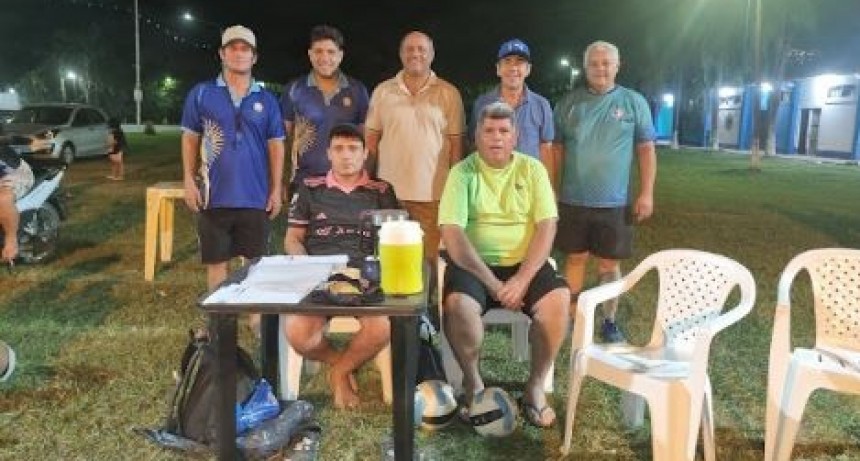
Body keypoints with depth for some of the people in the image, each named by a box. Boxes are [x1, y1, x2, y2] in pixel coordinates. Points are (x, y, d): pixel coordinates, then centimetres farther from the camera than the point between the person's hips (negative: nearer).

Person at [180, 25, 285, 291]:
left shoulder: (266, 100, 6)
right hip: (215, 196, -1)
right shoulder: (201, 94, 3)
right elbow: (190, 138, 6)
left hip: (255, 197, 1)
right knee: (216, 261, 9)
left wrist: (276, 190, 1)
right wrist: (189, 180, -3)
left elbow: (276, 146, 6)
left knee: (254, 262, 9)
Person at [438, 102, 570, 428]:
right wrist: (492, 283, -19)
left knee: (558, 300, -26)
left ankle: (536, 386, -6)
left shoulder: (532, 169, 4)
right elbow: (452, 233, -13)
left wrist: (523, 279, -18)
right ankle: (472, 382, -5)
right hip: (474, 264, -1)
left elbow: (546, 226, -4)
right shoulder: (462, 172, -2)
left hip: (525, 263, 2)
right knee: (458, 304, -31)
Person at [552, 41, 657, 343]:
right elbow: (557, 149, 7)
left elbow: (646, 149, 2)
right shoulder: (569, 103, 4)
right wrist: (551, 191, 4)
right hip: (572, 201, 1)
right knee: (575, 259, 11)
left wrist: (646, 193, -5)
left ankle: (609, 322, 22)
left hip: (614, 203, -1)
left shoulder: (634, 102, 1)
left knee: (609, 263, 8)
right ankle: (571, 317, 24)